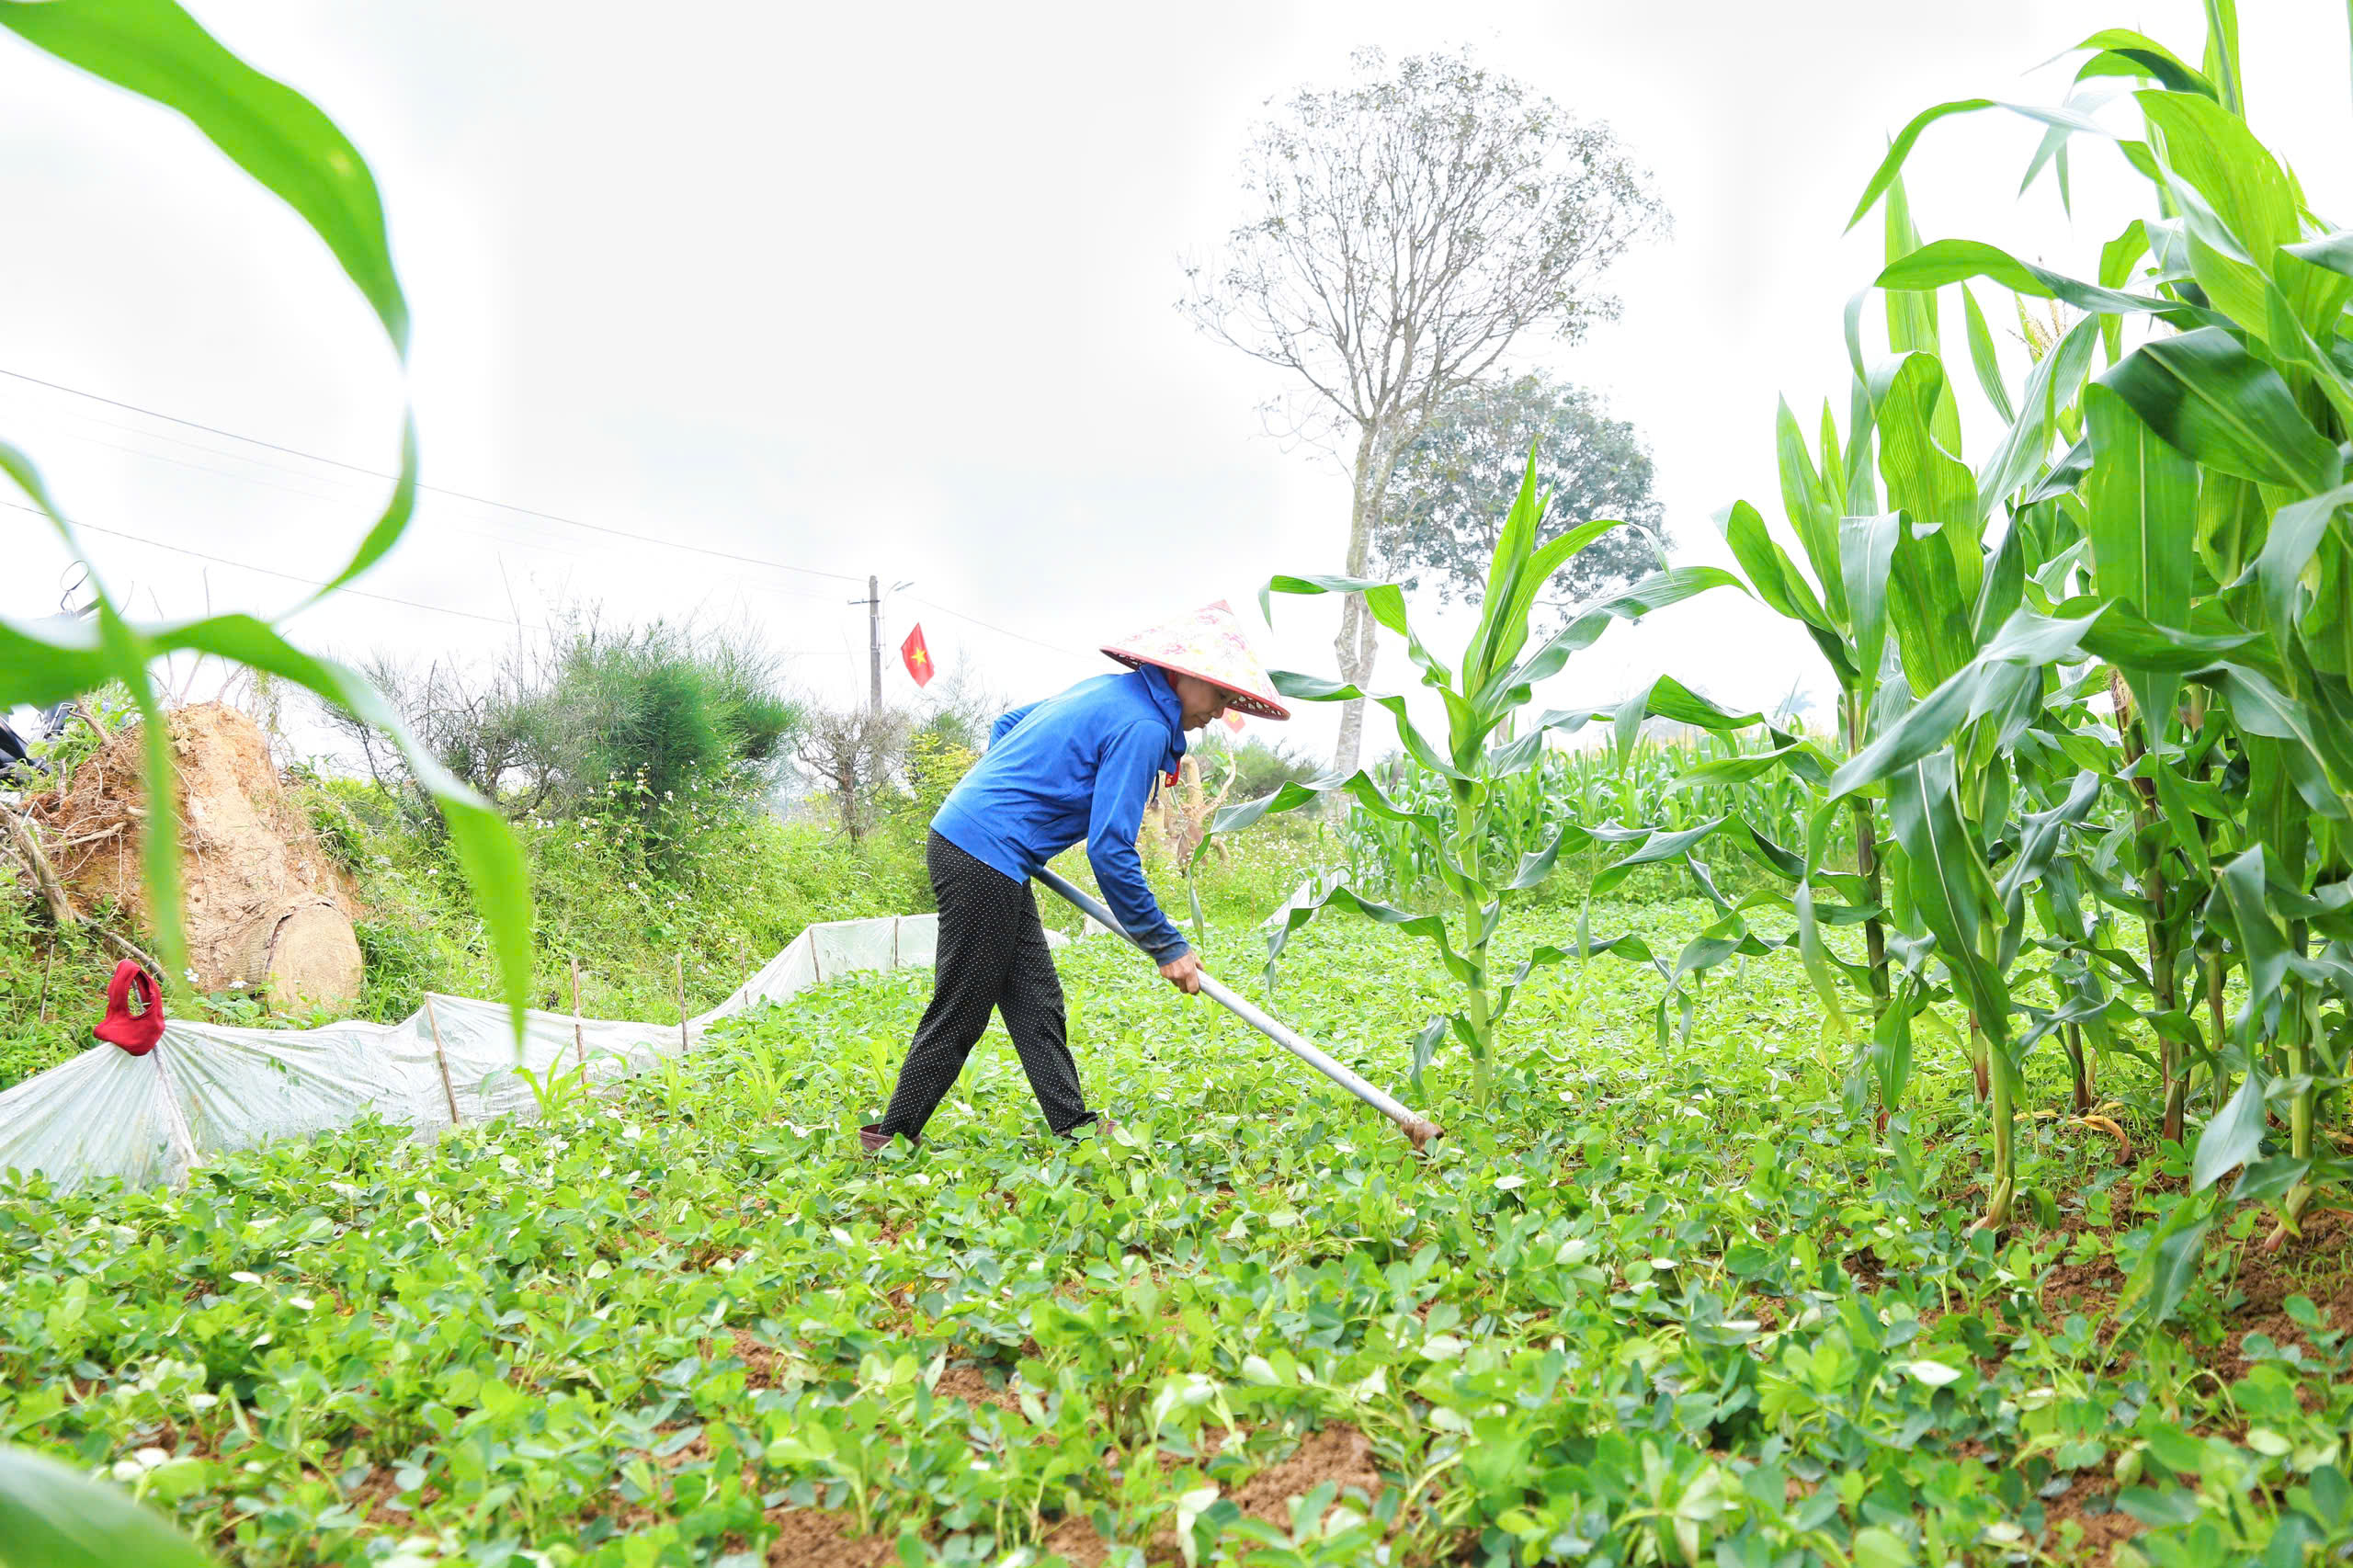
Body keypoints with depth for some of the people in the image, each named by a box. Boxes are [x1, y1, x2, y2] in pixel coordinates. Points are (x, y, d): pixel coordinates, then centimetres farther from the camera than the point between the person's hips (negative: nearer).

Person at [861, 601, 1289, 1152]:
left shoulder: (1112, 691, 13)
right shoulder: (1141, 727, -17)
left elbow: (1006, 725, 24)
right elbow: (1109, 852, -20)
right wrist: (1167, 946, -11)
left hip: (962, 837, 10)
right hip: (984, 857, -10)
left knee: (1036, 1001, 10)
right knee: (960, 1012, 1)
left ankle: (1075, 1127, 15)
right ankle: (892, 1135, 13)